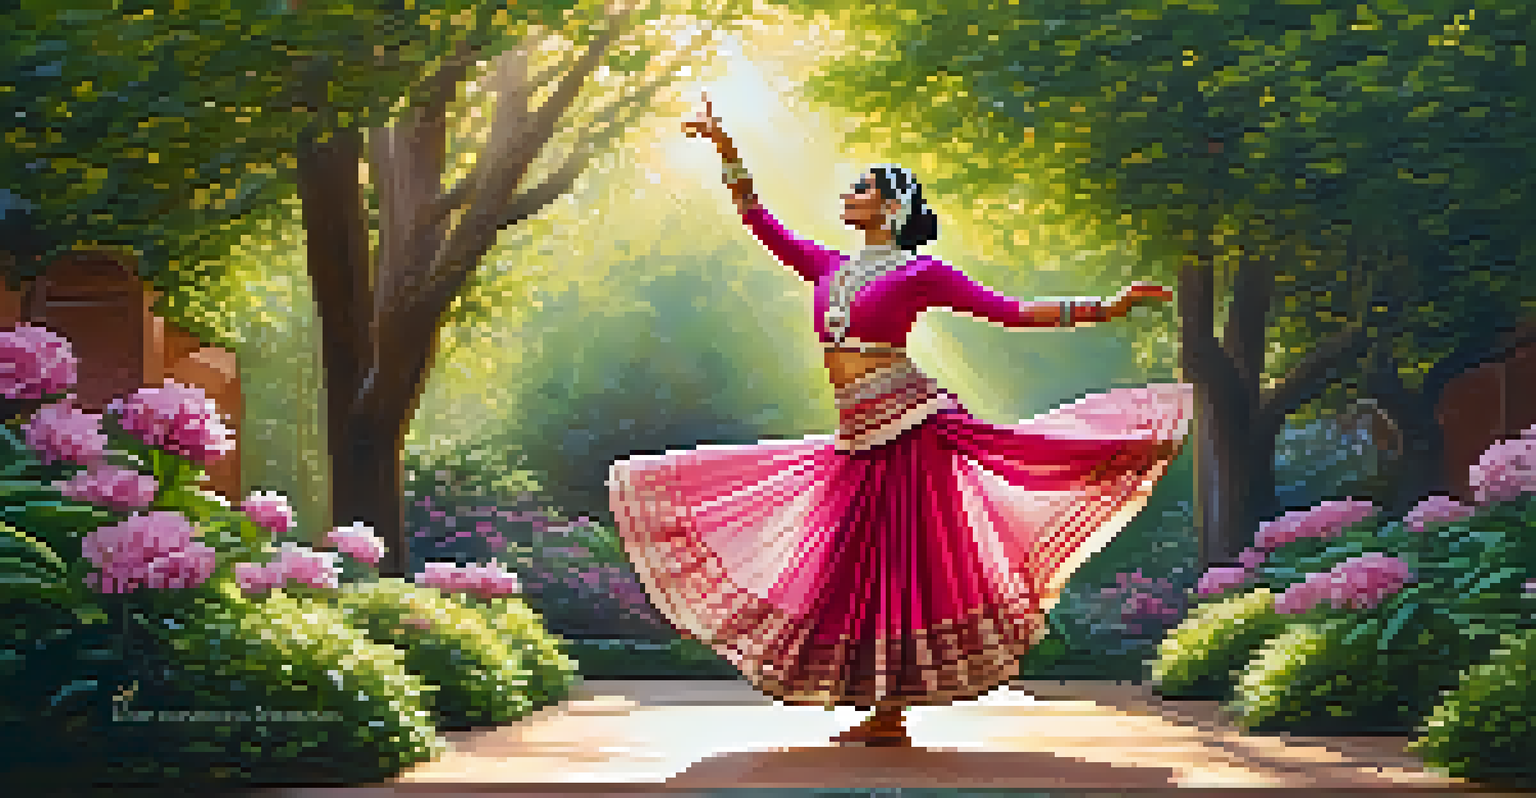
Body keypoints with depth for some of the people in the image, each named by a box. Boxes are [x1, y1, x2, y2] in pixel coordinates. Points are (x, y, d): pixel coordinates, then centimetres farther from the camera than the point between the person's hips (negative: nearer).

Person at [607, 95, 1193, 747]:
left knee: (900, 565, -4)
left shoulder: (920, 273, 0)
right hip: (857, 442, 6)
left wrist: (1105, 308, -7)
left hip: (913, 426, -6)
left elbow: (1010, 312, -1)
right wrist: (725, 151, 17)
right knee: (856, 569, 6)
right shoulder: (829, 268, 17)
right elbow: (760, 221, 21)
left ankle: (896, 710, 3)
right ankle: (884, 712, 14)